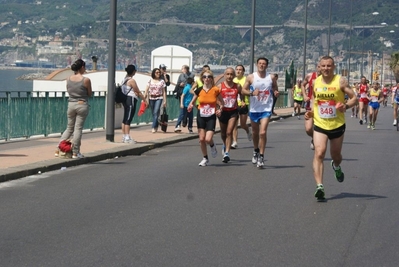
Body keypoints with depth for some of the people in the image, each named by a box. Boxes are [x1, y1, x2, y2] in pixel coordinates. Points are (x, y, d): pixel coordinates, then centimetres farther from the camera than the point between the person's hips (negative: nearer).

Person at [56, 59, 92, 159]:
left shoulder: (69, 79, 2)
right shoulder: (86, 80, -11)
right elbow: (89, 94, -1)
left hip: (71, 104, 4)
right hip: (82, 105, -4)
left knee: (69, 128, 15)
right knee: (78, 128, 0)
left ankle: (58, 149, 11)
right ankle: (75, 152, 2)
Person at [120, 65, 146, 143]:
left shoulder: (124, 79, 13)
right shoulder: (132, 80, -13)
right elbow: (138, 92, -11)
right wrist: (145, 100, -6)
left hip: (125, 99, 9)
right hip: (131, 100, -9)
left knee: (125, 119, 11)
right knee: (128, 119, -9)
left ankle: (124, 137, 14)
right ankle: (127, 138, -10)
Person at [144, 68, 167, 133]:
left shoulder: (162, 81, 3)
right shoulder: (150, 81, 5)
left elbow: (164, 91, 4)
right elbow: (146, 90, 4)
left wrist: (165, 101, 0)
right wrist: (144, 98, -4)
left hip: (159, 98, -2)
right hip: (151, 98, 2)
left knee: (156, 112, -16)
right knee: (153, 113, 7)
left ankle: (153, 127, -19)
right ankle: (156, 127, 19)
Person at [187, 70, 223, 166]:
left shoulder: (216, 90, -7)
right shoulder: (199, 90, -2)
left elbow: (221, 103, 4)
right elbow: (192, 102, 9)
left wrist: (220, 109, -16)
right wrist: (190, 106, -13)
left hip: (211, 117, -2)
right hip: (201, 116, 2)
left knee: (208, 139, -15)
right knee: (201, 139, 2)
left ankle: (212, 146, 21)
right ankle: (205, 158, 20)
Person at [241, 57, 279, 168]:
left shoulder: (271, 77, 0)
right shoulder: (251, 77, -2)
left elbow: (275, 89, 13)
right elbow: (243, 90, -1)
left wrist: (276, 92, -10)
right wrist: (252, 93, -20)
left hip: (266, 109, -2)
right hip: (254, 109, 2)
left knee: (263, 132, -14)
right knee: (255, 132, 17)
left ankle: (261, 157, -7)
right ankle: (256, 151, 41)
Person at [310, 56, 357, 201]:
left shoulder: (340, 81, -10)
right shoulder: (315, 82, 1)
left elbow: (354, 98, -9)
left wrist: (346, 106, -27)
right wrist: (312, 111, 7)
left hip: (337, 125, -1)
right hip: (320, 125, 1)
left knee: (336, 155, 16)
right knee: (319, 153, -19)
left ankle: (336, 167, 55)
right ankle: (319, 186, -23)